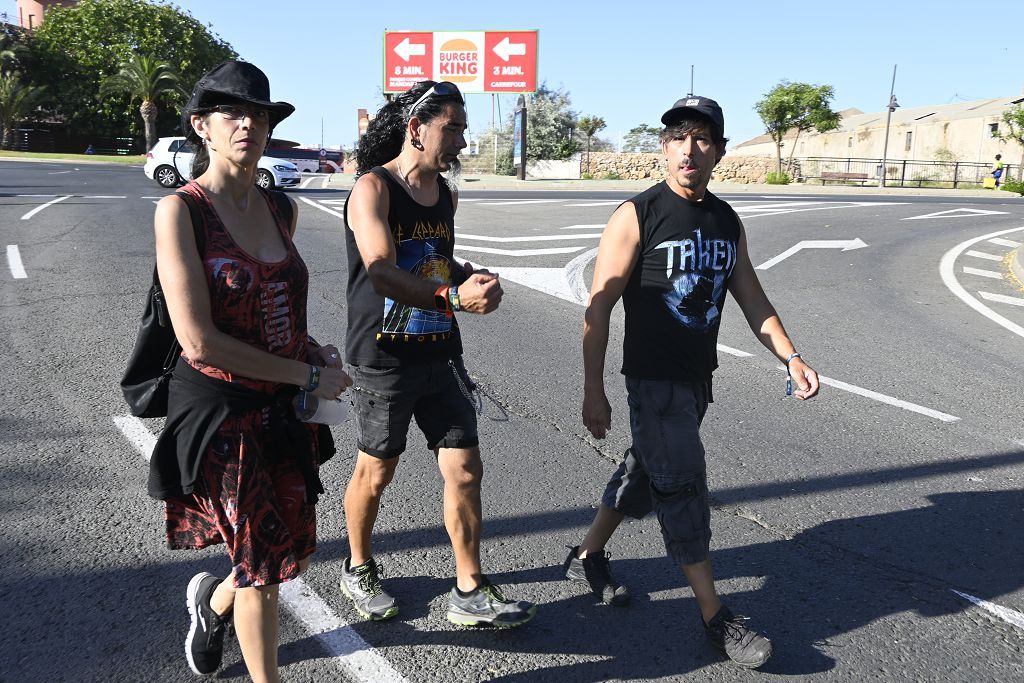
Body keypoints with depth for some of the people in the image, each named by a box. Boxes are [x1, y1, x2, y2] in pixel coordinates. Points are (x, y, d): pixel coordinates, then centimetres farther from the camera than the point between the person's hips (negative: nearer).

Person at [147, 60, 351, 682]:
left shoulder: (281, 208, 6)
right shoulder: (179, 210, -15)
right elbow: (199, 341, -20)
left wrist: (315, 350, 1)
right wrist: (308, 375, -16)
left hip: (284, 409, 7)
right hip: (221, 410, -6)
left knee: (295, 548, 17)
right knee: (264, 560, 4)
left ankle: (214, 598, 50)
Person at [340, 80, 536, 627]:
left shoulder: (447, 194, 10)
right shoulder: (374, 187, -12)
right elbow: (381, 271, -26)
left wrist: (472, 276, 4)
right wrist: (455, 296, -35)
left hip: (441, 356, 6)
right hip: (383, 359, -6)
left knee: (465, 470, 3)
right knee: (376, 470, 11)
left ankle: (469, 593, 16)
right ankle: (359, 569, 35)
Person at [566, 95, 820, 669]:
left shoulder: (727, 221, 6)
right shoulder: (637, 216, -12)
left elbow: (751, 297, 12)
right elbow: (599, 307, -13)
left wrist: (790, 356, -2)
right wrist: (593, 391, -15)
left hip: (699, 377, 7)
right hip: (653, 379, -7)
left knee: (645, 473, 17)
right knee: (684, 487, -6)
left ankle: (589, 556, 37)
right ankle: (716, 616, 6)